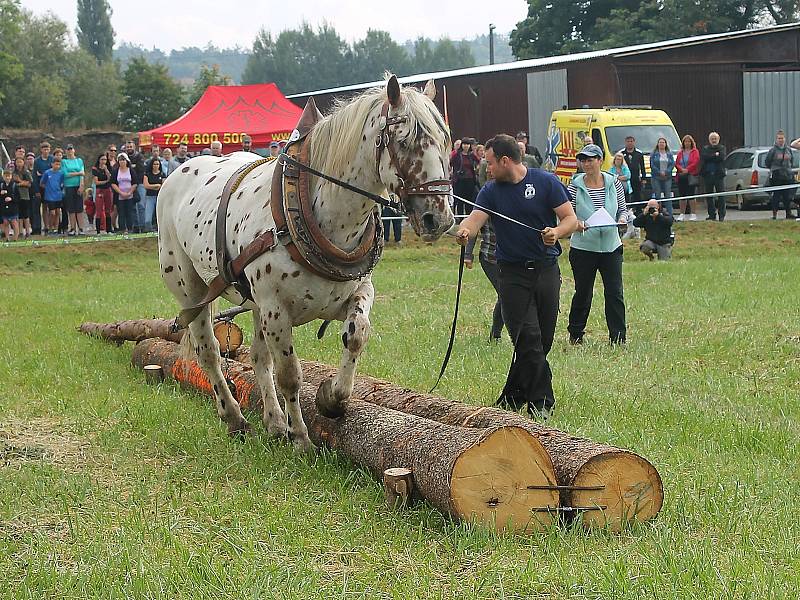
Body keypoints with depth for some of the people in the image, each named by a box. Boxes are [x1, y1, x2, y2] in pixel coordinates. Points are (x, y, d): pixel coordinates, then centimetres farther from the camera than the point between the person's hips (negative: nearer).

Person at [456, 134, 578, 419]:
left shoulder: (546, 182, 0)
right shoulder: (491, 191, 3)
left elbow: (570, 218, -2)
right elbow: (476, 217, -13)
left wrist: (557, 232, -24)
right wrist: (465, 231, -36)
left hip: (546, 269, 1)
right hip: (513, 274, -1)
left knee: (543, 340, 6)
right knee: (529, 339, -11)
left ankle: (511, 400, 20)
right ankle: (541, 403, -5)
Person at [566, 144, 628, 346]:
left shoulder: (614, 183, 2)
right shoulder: (575, 186, -3)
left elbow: (623, 209, 12)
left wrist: (622, 219, -9)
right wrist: (576, 223, -20)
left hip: (611, 246, 1)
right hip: (583, 248, -1)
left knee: (615, 293, -4)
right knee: (583, 293, 8)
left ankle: (618, 338, 0)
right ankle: (575, 334, 26)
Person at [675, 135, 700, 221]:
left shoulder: (695, 151, 4)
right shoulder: (680, 152, 16)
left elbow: (695, 162, -8)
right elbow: (676, 163, 8)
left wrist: (687, 169, -17)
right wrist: (682, 169, -11)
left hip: (691, 176, -4)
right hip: (681, 176, 4)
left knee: (691, 195, -8)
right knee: (682, 196, 5)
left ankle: (693, 214, -4)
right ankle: (682, 214, 10)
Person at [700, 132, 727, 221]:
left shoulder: (722, 148, 9)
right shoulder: (705, 148, 13)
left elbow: (721, 157, -10)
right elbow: (704, 157, -6)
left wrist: (710, 157, -7)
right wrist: (715, 155, -8)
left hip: (719, 174, -2)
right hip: (708, 174, 2)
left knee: (721, 195, -7)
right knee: (709, 196, 5)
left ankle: (722, 215, -3)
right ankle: (712, 215, 13)